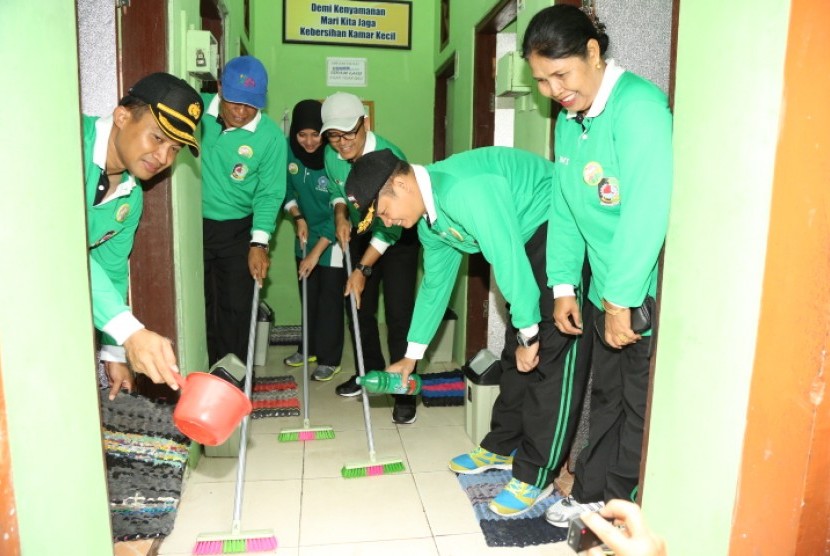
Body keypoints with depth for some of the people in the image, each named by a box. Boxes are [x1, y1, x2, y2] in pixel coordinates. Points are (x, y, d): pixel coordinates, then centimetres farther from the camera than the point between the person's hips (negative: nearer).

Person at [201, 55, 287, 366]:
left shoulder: (271, 137, -11)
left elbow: (269, 194, -8)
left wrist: (259, 242, -17)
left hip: (237, 231, -1)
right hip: (194, 225, 2)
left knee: (236, 307, 4)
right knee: (200, 307, 10)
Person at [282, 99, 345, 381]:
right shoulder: (288, 150, -11)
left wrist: (316, 252, -22)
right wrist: (298, 218, -10)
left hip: (333, 239, -5)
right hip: (306, 234, 5)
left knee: (330, 299, 2)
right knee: (308, 296, 16)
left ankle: (329, 359, 16)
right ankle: (310, 347, 34)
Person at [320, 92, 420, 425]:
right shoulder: (331, 156, -12)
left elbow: (390, 226, -27)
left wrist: (363, 269, -25)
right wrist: (340, 215, -10)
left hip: (398, 238, -6)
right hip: (361, 235, 6)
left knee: (399, 315, -12)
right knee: (358, 308, 10)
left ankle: (404, 391, -2)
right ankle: (370, 372, 30)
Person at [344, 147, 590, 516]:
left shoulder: (464, 190, -28)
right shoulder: (429, 219, 4)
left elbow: (510, 261, -29)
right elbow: (435, 283, 15)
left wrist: (528, 335, -18)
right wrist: (411, 355, 20)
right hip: (532, 237, 9)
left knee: (552, 355, -10)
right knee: (515, 352, 11)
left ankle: (535, 476, -1)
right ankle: (503, 447, 25)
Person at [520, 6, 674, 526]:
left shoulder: (639, 106, -17)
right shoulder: (569, 119, 9)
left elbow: (647, 211, -24)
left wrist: (620, 300, -21)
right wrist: (564, 286, 5)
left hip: (647, 295, -8)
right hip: (605, 292, 8)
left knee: (640, 409, 5)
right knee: (606, 399, 19)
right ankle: (592, 494, 35)